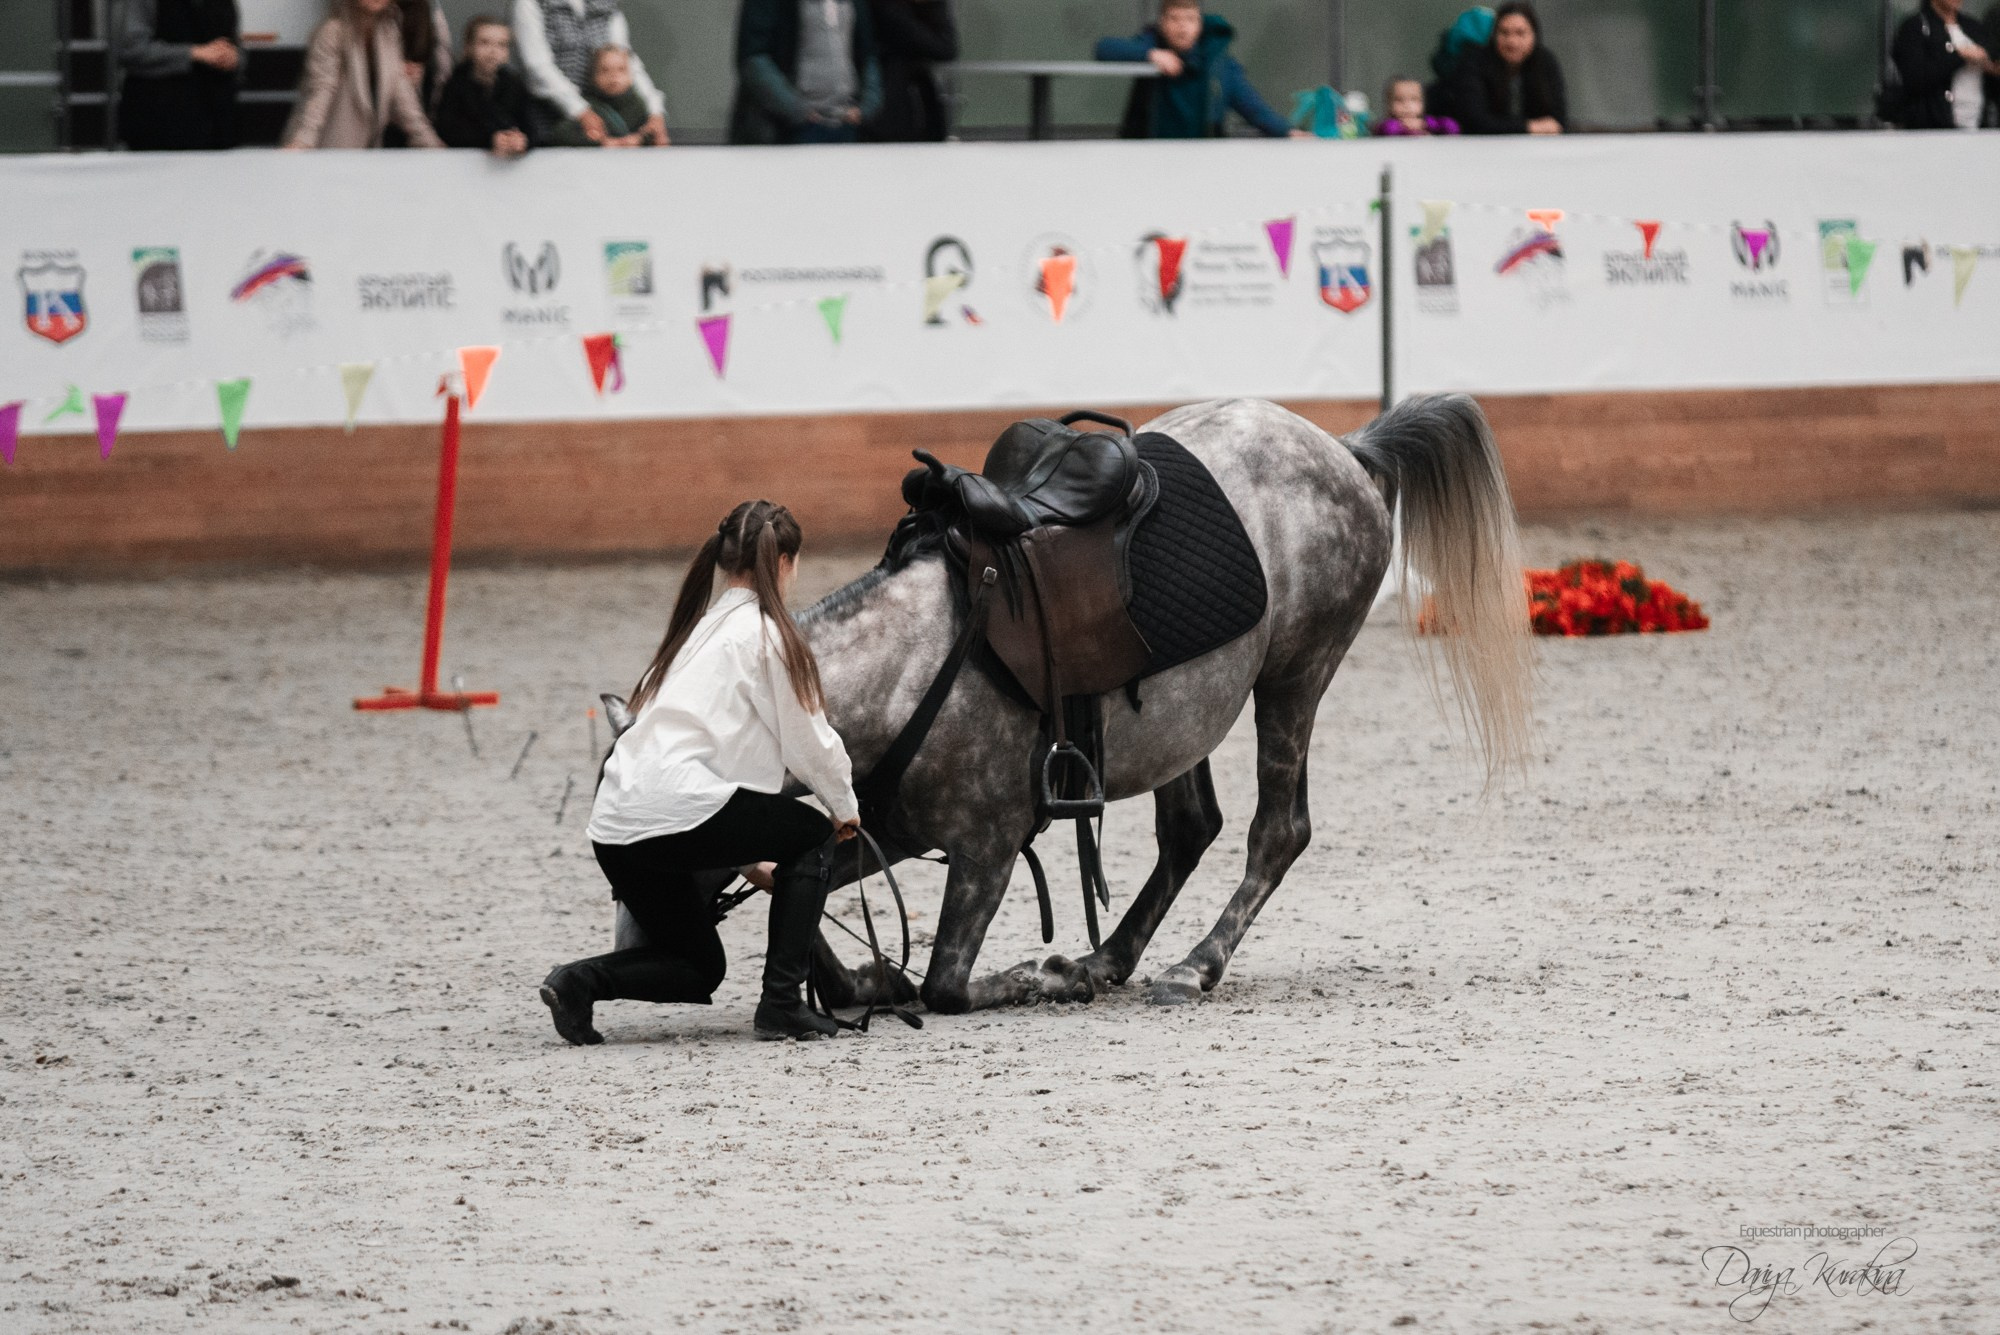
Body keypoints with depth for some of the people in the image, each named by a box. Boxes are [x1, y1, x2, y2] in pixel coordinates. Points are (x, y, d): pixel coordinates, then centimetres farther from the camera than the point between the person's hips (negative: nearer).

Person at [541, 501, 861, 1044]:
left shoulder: (702, 628, 26)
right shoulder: (766, 631, 0)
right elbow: (806, 740, 3)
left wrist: (751, 860, 36)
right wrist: (845, 806, 23)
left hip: (614, 827, 8)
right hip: (677, 812, -8)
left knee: (698, 968, 22)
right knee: (811, 833, 17)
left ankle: (582, 981, -3)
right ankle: (781, 1004, 8)